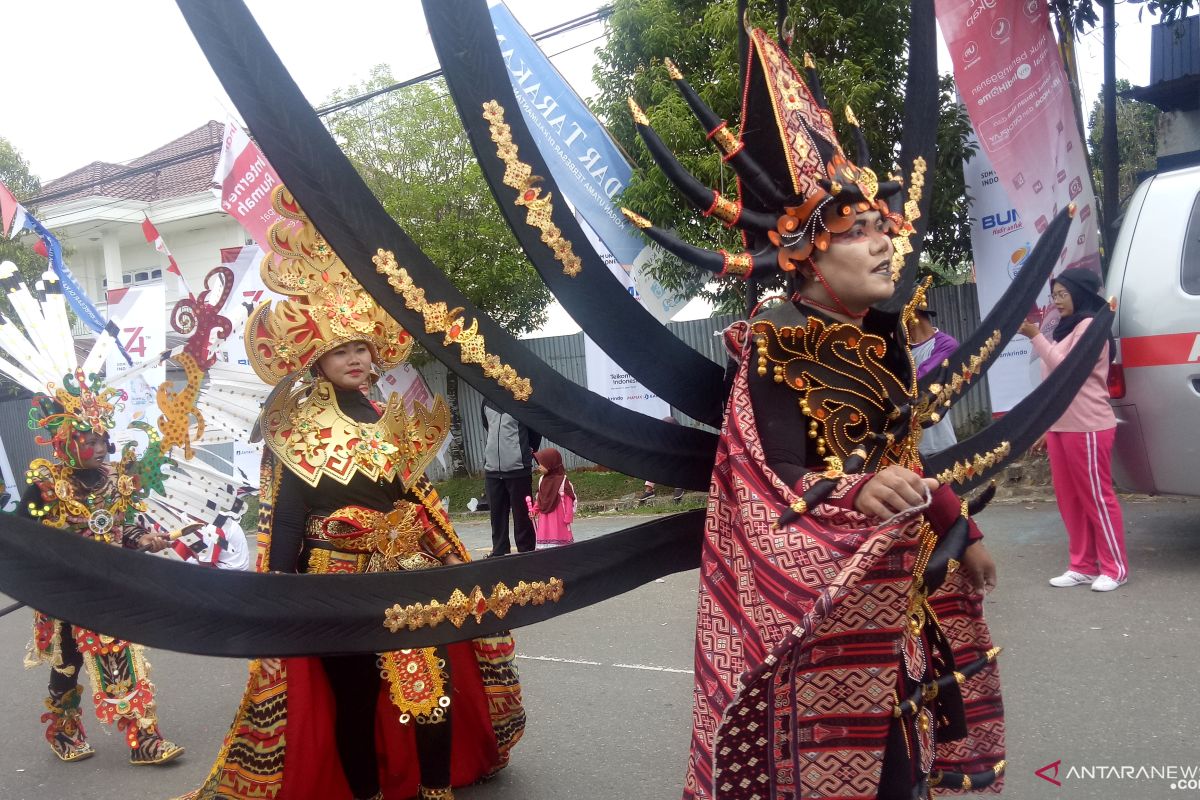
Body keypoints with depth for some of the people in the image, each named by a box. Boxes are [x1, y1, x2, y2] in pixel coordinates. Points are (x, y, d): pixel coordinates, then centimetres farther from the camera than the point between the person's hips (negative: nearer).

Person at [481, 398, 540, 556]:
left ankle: (526, 553, 8)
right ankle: (499, 553, 18)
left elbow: (535, 430, 5)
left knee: (522, 517, 1)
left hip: (518, 469, -4)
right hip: (492, 471, 4)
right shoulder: (486, 403, 10)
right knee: (497, 518, 9)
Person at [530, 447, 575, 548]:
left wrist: (568, 517, -14)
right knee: (544, 536, 8)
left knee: (560, 536, 1)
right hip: (544, 517, 7)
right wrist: (533, 510, 3)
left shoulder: (563, 480, -14)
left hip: (558, 517, -6)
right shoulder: (542, 480, 7)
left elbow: (568, 500, -13)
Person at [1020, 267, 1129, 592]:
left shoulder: (1090, 326, -7)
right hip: (1060, 427, 9)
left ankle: (1114, 568, 6)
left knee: (1097, 497, -2)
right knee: (1070, 499, 8)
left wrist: (1035, 336, -17)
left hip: (1087, 428, -9)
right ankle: (1083, 566, 15)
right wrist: (1048, 425, 20)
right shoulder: (1066, 329, 20)